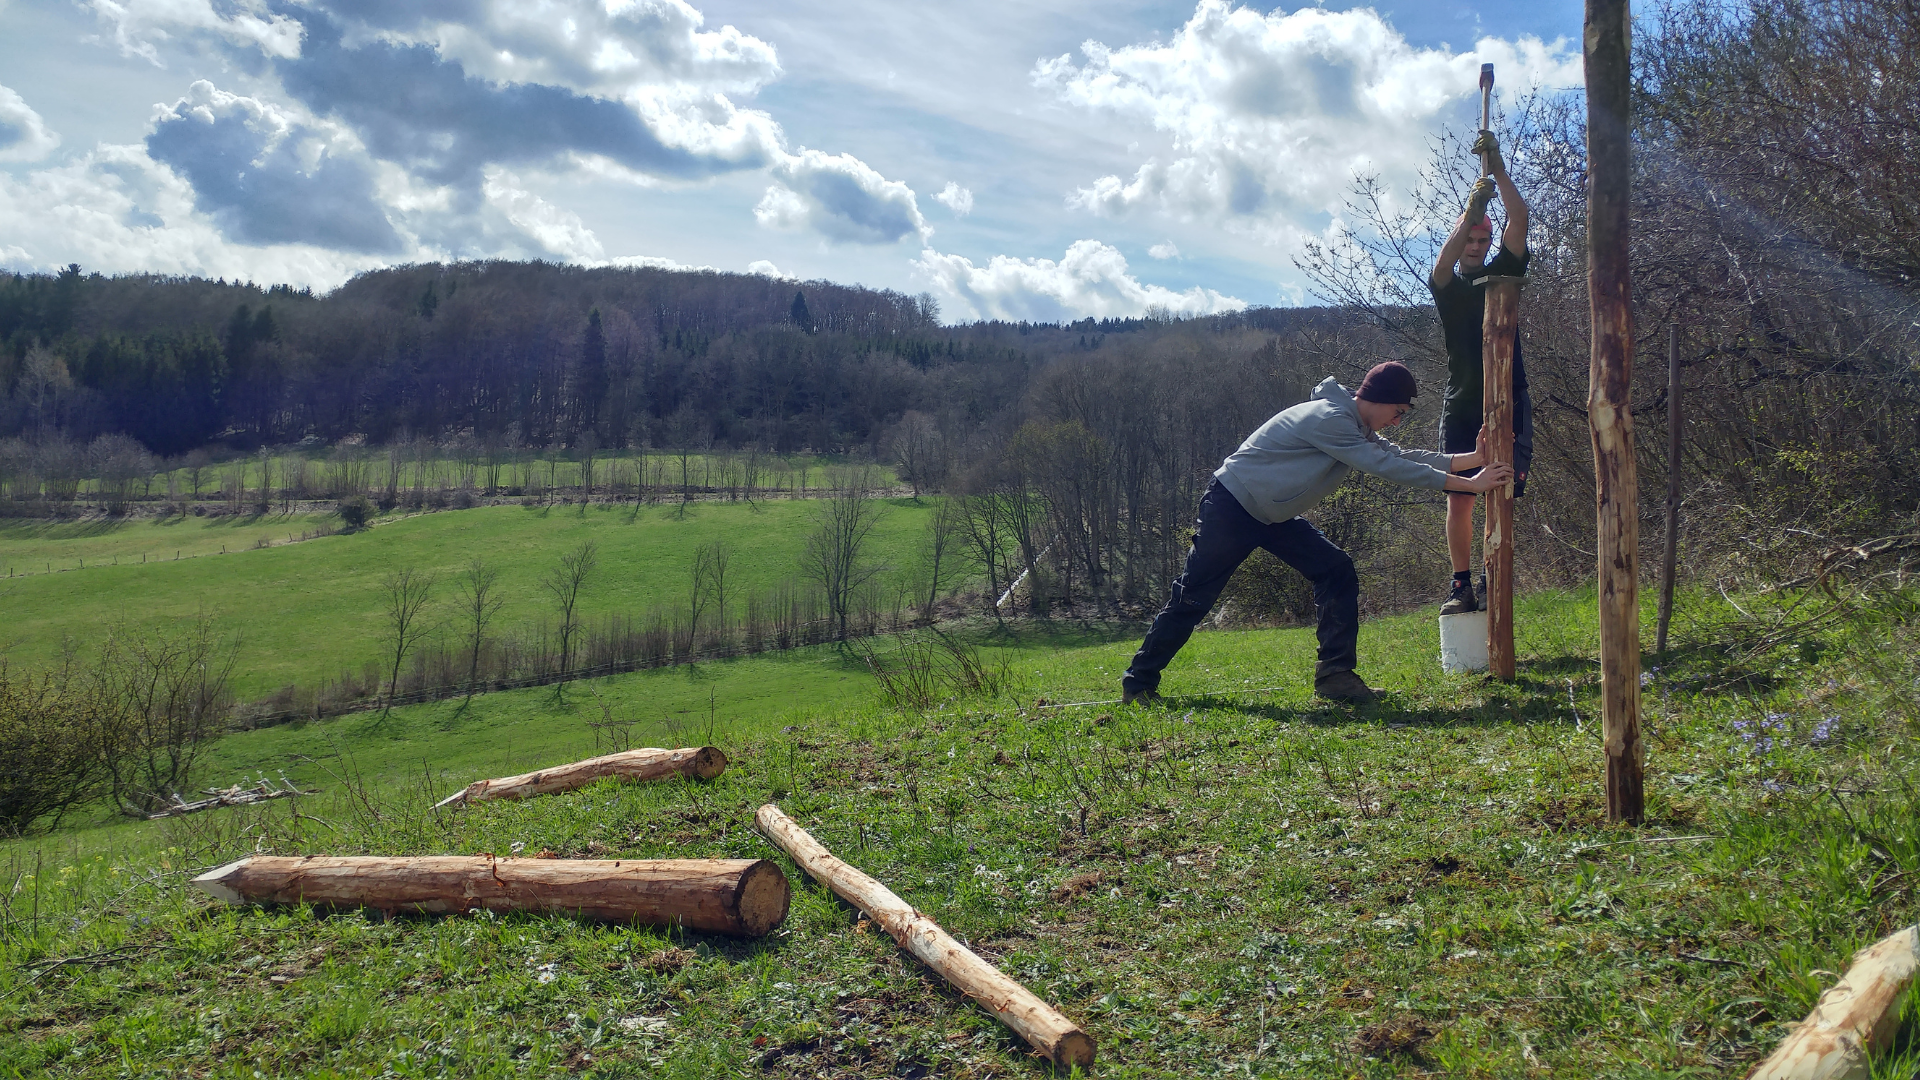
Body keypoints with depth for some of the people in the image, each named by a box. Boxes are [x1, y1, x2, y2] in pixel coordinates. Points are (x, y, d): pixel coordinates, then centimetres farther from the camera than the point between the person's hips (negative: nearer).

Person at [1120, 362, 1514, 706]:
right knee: (1193, 597, -5)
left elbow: (1403, 456, 4)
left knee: (1337, 572, -5)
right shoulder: (1329, 419, -26)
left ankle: (1335, 676, -6)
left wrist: (1472, 459, -3)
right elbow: (1389, 467, -28)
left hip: (1273, 515, 10)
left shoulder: (1357, 429, 6)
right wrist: (1468, 484, -24)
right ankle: (1139, 681, 7)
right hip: (1232, 506, -10)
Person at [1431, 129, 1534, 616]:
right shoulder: (1446, 287, 7)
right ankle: (1461, 584, 0)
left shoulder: (1502, 273, 11)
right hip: (1461, 405, 0)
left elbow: (1520, 220, -2)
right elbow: (1444, 261, -17)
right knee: (1459, 497, -5)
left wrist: (1498, 168, -10)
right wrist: (1472, 206, -27)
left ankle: (1493, 583, -3)